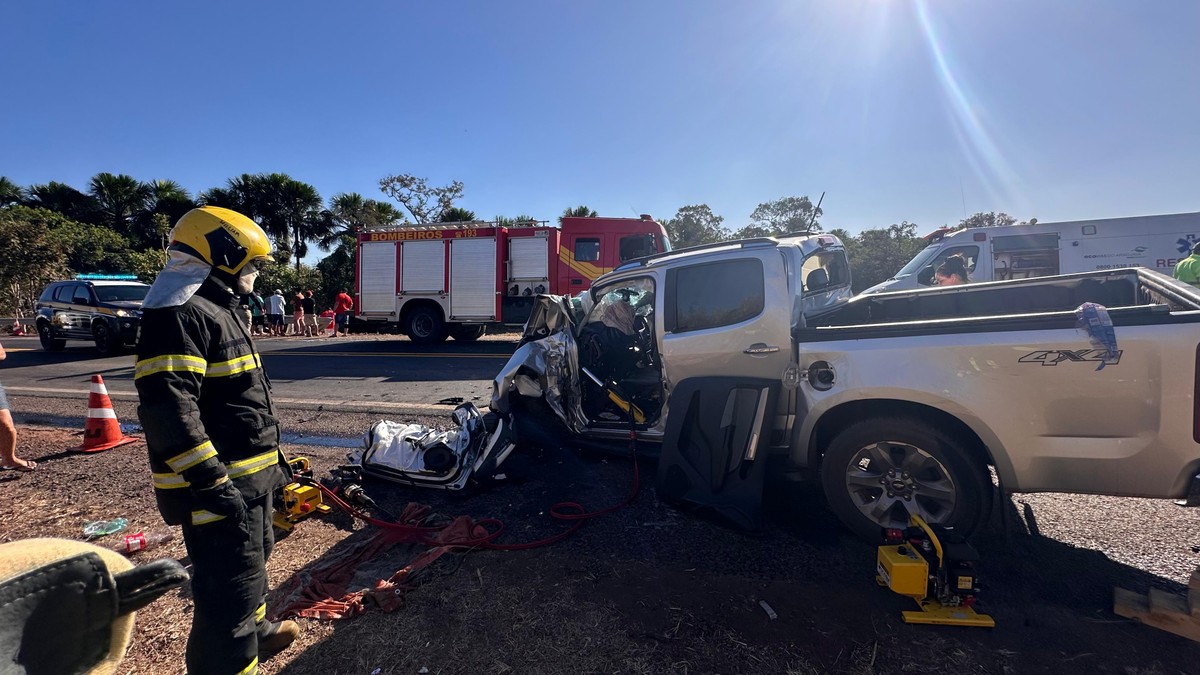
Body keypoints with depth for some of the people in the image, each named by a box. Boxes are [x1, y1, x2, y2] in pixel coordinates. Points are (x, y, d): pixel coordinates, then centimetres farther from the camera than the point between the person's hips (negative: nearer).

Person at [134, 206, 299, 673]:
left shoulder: (215, 308, 15)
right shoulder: (181, 314, -19)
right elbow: (168, 410, -28)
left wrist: (272, 456, 23)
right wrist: (211, 482, -27)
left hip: (249, 477, 11)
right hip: (220, 487, -11)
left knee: (253, 561, 28)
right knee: (231, 588, -1)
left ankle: (253, 631, 51)